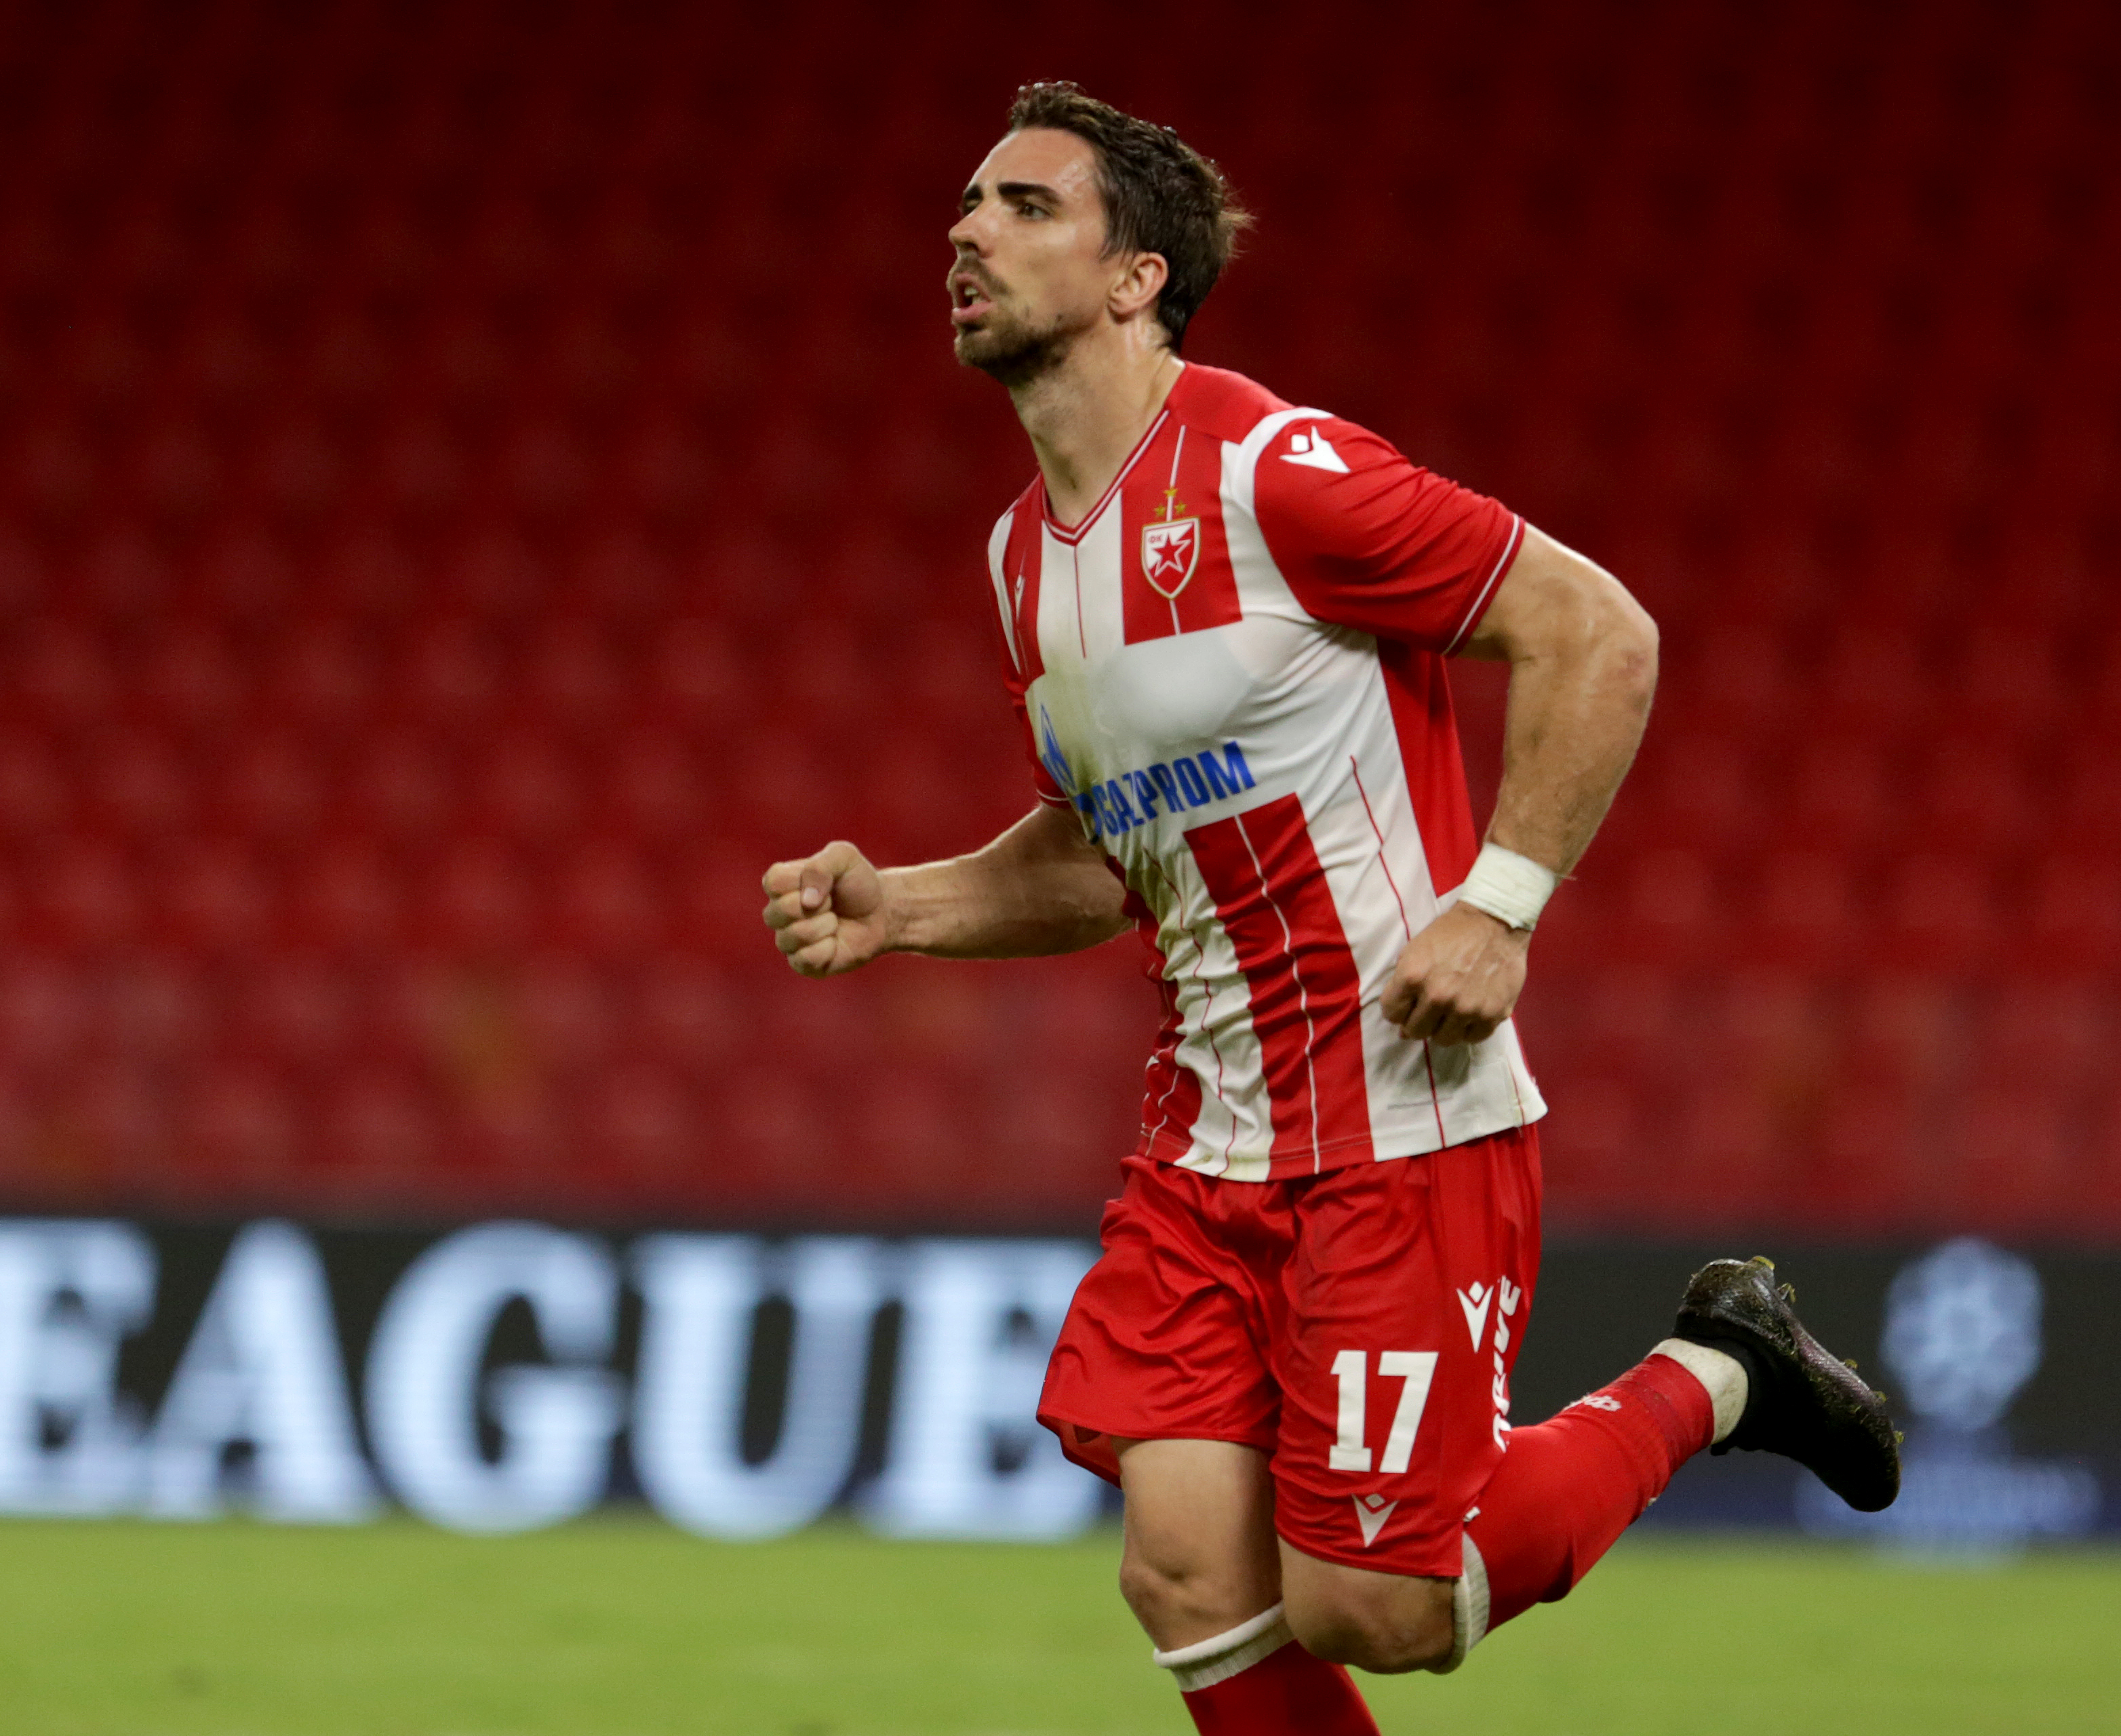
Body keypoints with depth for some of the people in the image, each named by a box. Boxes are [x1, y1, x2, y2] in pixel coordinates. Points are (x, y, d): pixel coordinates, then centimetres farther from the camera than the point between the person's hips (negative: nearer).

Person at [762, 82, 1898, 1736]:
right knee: (1189, 1574, -6)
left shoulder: (1275, 472, -14)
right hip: (1211, 1146, 7)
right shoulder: (1025, 556, 11)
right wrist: (894, 908, 5)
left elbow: (1599, 633, -11)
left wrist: (1496, 907, -17)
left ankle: (1703, 1381, 15)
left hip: (1406, 1129, -7)